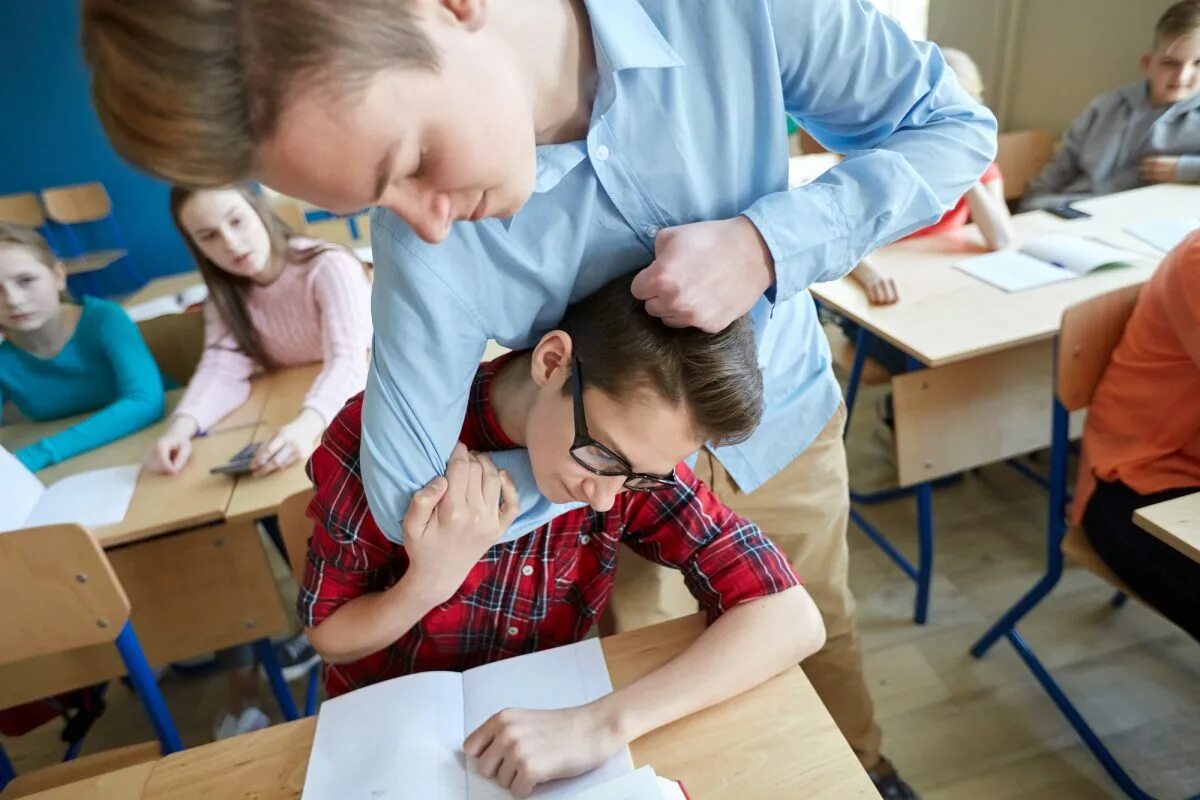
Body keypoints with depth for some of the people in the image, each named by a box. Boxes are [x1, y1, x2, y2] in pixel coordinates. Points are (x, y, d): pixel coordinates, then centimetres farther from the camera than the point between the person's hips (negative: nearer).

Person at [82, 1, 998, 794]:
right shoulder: (426, 245, -29)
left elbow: (953, 125, -17)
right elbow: (410, 499, -21)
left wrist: (767, 243, -33)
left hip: (779, 423, 2)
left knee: (818, 634, 24)